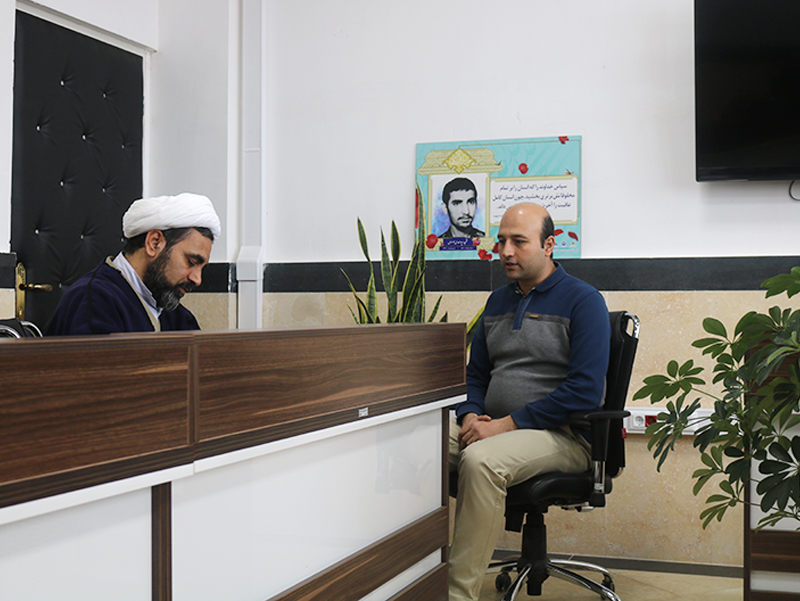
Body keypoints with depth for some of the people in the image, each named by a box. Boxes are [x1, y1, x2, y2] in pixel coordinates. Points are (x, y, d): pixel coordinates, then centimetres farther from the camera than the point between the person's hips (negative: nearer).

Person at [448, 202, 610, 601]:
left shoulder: (583, 300, -4)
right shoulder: (498, 300, 18)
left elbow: (585, 391, -14)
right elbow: (475, 373, 23)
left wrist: (507, 424, -17)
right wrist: (471, 416, 0)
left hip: (562, 435, -6)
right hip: (494, 428, 6)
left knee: (481, 460, -35)